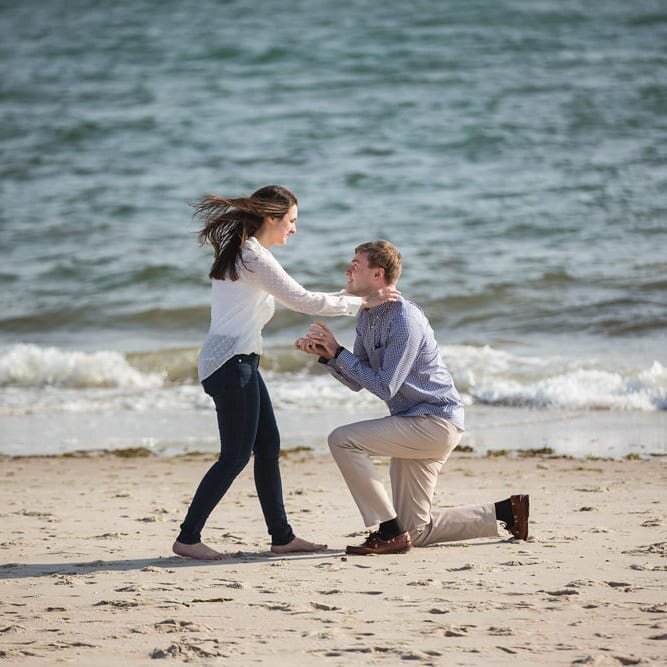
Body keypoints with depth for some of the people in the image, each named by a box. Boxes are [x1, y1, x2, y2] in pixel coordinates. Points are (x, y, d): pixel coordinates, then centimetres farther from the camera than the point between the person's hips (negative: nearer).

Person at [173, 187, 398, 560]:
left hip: (240, 362, 10)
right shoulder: (254, 256, -14)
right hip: (231, 362, -10)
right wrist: (362, 303, -7)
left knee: (268, 448, 11)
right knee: (236, 455, -7)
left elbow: (292, 299, 20)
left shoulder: (242, 253, 18)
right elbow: (301, 301, -14)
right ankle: (188, 538, -5)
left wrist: (349, 294, 15)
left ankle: (282, 536, 15)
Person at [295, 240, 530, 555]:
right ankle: (506, 512, 20)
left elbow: (384, 387, -23)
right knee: (415, 532, 9)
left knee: (343, 440, -22)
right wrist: (325, 355, -6)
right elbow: (357, 382, 11)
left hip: (435, 421, -10)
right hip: (415, 423, 10)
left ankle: (390, 532, -17)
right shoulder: (367, 316, 9)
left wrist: (338, 352, -18)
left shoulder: (405, 320, -20)